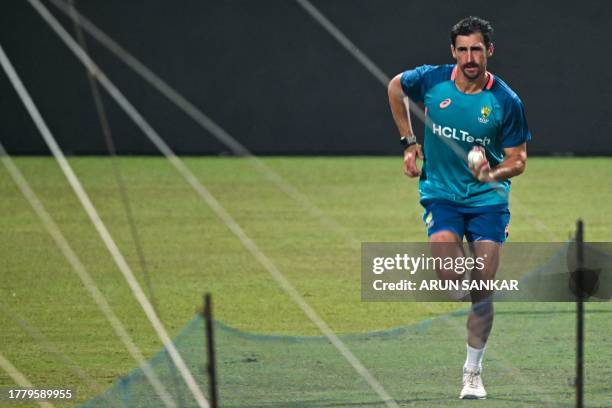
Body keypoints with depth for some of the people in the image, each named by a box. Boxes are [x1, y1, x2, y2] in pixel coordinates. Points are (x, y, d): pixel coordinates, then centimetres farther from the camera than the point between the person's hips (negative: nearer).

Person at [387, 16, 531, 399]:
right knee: (450, 277, -24)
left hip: (488, 199, 0)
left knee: (482, 291, -2)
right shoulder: (432, 80, -8)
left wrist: (493, 174, -25)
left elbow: (518, 158, -3)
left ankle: (473, 372, 12)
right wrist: (409, 141, 10)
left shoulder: (506, 102, -11)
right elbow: (396, 86, 15)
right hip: (441, 194, 0)